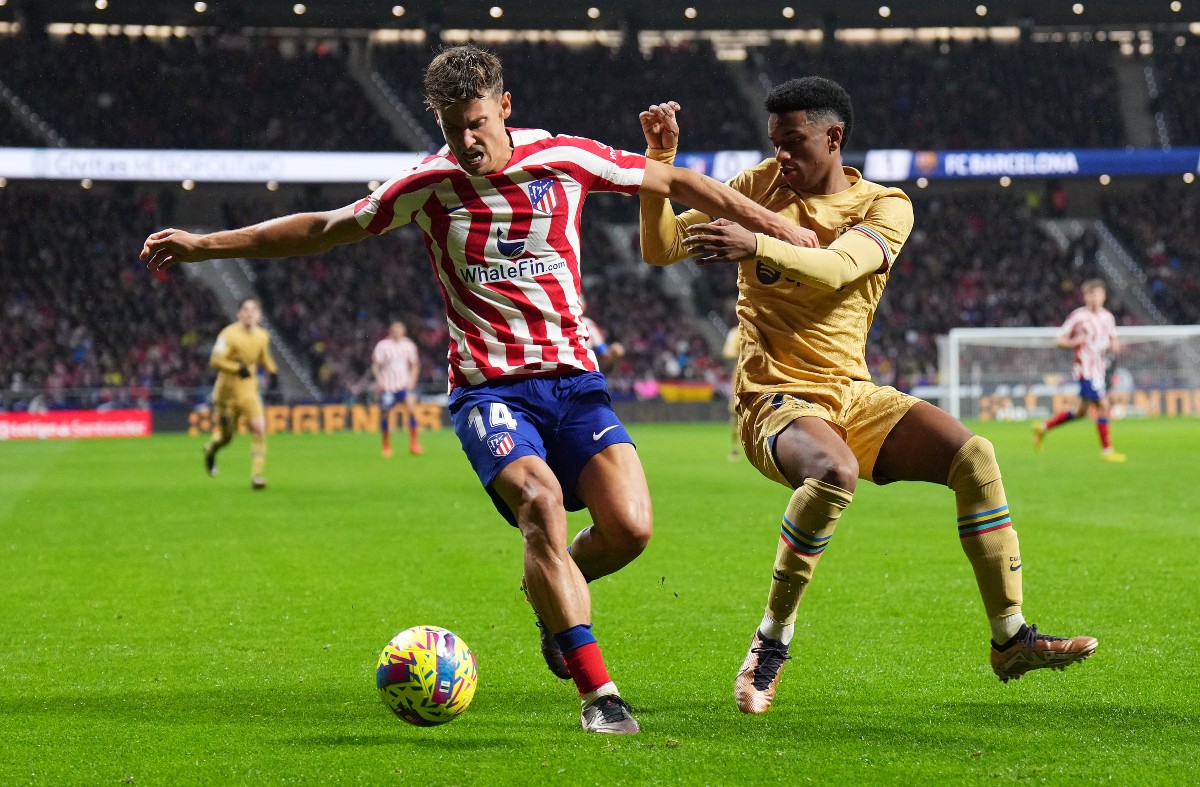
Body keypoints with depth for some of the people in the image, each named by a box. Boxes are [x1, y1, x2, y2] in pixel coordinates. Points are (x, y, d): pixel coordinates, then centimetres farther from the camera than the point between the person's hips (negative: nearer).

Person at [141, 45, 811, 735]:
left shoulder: (566, 158, 0)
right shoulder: (430, 185, 0)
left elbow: (676, 182, 11)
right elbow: (322, 230, 10)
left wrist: (776, 226, 11)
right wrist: (202, 245, 7)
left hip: (574, 377, 2)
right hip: (488, 388, -2)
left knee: (629, 527, -16)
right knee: (541, 502, -29)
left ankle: (553, 588, 20)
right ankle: (600, 694, -26)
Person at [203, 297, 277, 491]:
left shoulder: (263, 336, 3)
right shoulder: (229, 334, -15)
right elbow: (215, 360, -21)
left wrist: (272, 371, 6)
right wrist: (237, 368, -30)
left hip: (249, 391, 4)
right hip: (227, 392, -4)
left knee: (259, 429, -16)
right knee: (226, 435, 9)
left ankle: (256, 475, -13)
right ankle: (211, 448, 46)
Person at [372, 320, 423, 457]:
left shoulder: (409, 345, 6)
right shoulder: (383, 346, -3)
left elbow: (414, 366, 15)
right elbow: (375, 366, 0)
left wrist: (411, 380, 0)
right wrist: (380, 380, -15)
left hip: (403, 385, 1)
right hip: (387, 386, -1)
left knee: (410, 406, -21)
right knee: (385, 414, 3)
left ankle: (414, 443, -16)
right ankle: (386, 447, 21)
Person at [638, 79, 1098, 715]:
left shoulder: (885, 206, 1)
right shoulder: (760, 186, 6)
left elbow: (835, 269, -21)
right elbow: (660, 248, 4)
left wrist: (755, 245, -37)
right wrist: (659, 159, -10)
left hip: (854, 395, 3)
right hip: (775, 399, -3)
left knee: (974, 456, -17)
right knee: (835, 472, -36)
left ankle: (1009, 639, -7)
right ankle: (771, 641, -21)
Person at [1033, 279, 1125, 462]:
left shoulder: (1107, 317, 10)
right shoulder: (1077, 316, -8)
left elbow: (1112, 340, 21)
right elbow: (1059, 340, -3)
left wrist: (1114, 346, -3)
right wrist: (1075, 342, -23)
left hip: (1100, 370, 7)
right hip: (1086, 370, -7)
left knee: (1081, 411, 13)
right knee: (1103, 406, -12)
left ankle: (1043, 427, 29)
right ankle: (1106, 450, -4)